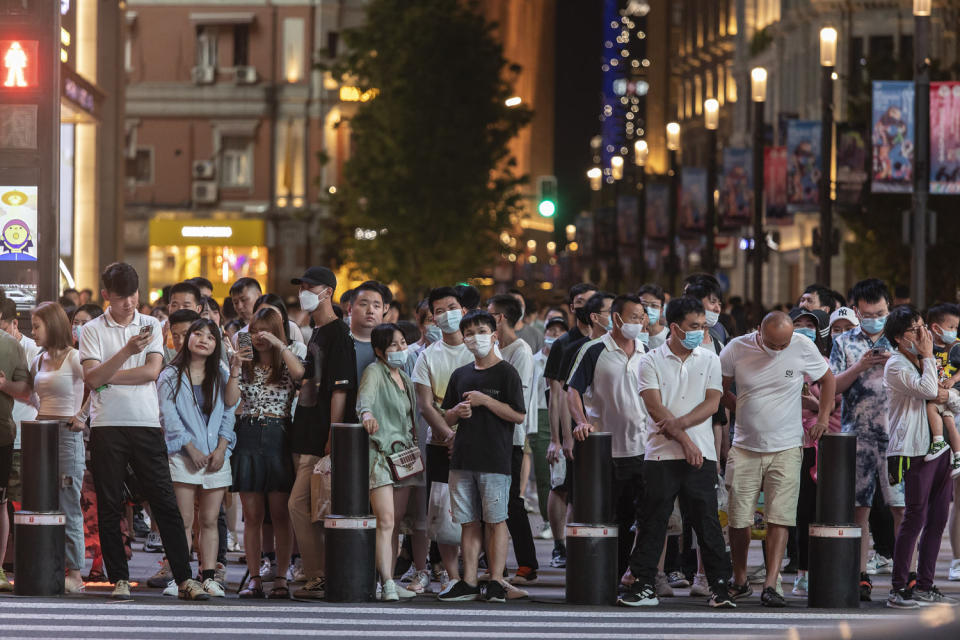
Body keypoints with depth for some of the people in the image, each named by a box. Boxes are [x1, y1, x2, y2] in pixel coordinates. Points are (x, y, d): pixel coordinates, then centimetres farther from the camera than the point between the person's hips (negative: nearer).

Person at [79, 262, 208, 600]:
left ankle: (184, 578, 0)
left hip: (147, 423, 1)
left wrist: (107, 377, -7)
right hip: (107, 426, -1)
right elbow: (92, 378, -10)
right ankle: (119, 579, 9)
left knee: (165, 502, -2)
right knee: (109, 506, 2)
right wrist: (127, 351, -22)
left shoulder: (151, 326, 10)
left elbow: (152, 371, -3)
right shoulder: (92, 330, 3)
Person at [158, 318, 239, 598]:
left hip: (216, 457, 3)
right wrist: (192, 449, -9)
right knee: (184, 522, -6)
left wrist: (221, 449, -9)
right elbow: (169, 418, -2)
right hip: (183, 457, -3)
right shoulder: (171, 376, 5)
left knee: (209, 521, 2)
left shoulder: (220, 375, 14)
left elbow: (229, 410, 6)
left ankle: (209, 576, 3)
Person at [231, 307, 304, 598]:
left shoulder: (286, 364, 5)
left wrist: (278, 343, -16)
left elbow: (299, 372, -20)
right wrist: (235, 366, -10)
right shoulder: (246, 365, 12)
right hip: (247, 437, 3)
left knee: (280, 515, -3)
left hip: (277, 439, -3)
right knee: (252, 516, 2)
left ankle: (281, 579, 0)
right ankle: (254, 579, 4)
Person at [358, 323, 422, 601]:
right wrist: (367, 414, -46)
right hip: (380, 453, -7)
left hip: (404, 454, 7)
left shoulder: (405, 378, 19)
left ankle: (390, 581, 9)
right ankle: (387, 584, -19)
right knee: (385, 521, -15)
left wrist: (414, 448, 19)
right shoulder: (374, 372, -5)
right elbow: (365, 398, -25)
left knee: (396, 524, 6)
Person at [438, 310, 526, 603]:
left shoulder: (505, 373, -2)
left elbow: (518, 415, -9)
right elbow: (447, 417, 21)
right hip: (463, 458, 5)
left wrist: (485, 401, -13)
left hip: (495, 458, -5)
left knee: (495, 521, -4)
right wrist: (458, 411, -2)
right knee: (469, 522, 6)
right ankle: (469, 582, 9)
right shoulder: (460, 375, 14)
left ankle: (496, 582, -1)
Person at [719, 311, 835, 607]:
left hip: (786, 449, -1)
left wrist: (823, 418, 5)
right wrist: (742, 411, 2)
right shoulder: (736, 349, -5)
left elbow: (828, 380, 13)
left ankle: (770, 586, -9)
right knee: (738, 519, 1)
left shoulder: (804, 350, -5)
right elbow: (719, 389, 10)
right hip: (745, 448, 1)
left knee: (779, 518, -8)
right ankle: (740, 581, 19)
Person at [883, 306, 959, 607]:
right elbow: (927, 389, -20)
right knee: (915, 517, -11)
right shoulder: (896, 365, -7)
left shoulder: (924, 362, 20)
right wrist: (927, 356, -8)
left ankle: (925, 586, 12)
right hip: (914, 450, -8)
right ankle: (899, 588, -7)